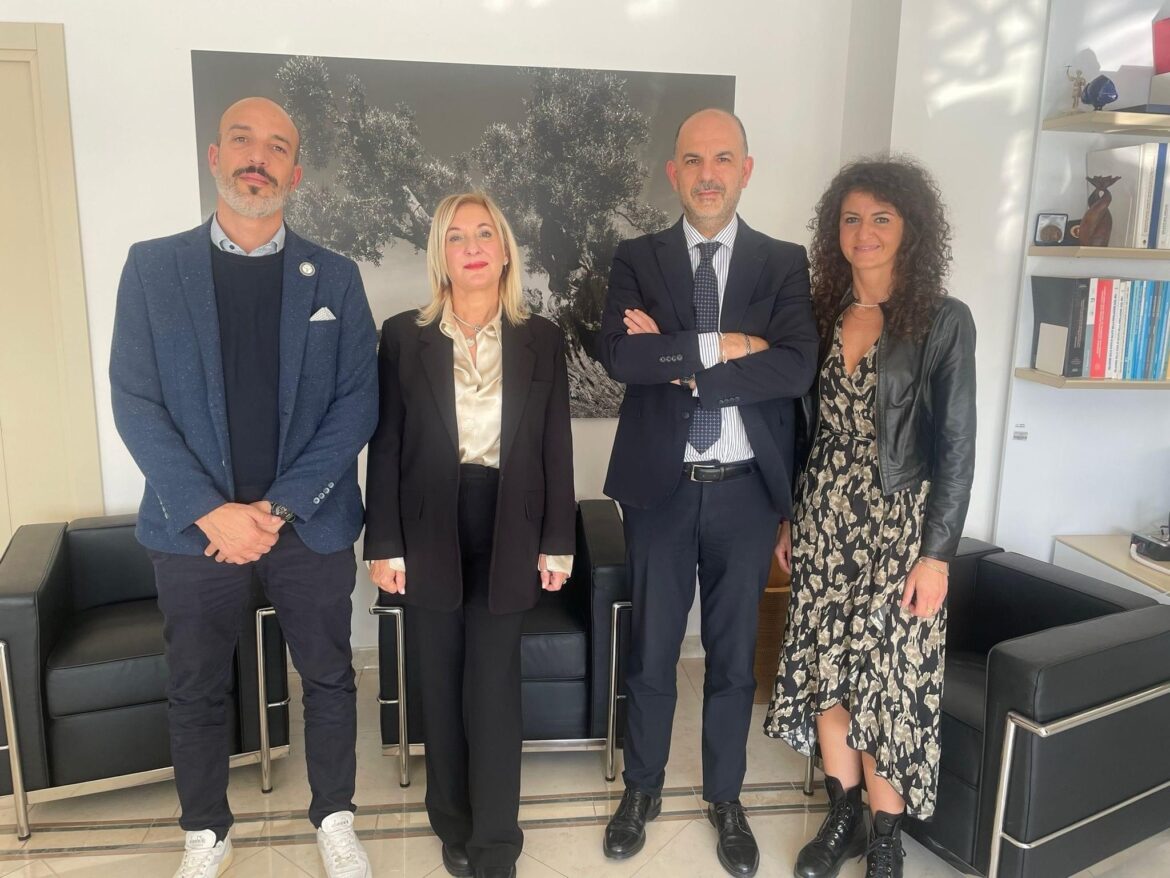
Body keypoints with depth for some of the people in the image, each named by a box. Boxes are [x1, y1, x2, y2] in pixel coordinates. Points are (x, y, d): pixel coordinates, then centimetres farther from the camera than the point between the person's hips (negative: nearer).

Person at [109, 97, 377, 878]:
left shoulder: (335, 277, 2)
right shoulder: (152, 267, 1)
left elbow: (357, 403, -4)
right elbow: (136, 403, -4)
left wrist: (280, 505, -13)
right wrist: (211, 511, -14)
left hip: (312, 523, 1)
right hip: (194, 526, 0)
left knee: (330, 678, 12)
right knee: (197, 691, 13)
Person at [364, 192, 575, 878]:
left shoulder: (541, 339, 2)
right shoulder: (404, 336, 0)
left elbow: (556, 448, 3)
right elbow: (384, 447, -1)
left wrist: (558, 543, 0)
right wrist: (383, 544, -4)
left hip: (508, 530, 0)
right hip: (430, 528, 1)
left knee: (493, 682, 1)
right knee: (442, 682, 11)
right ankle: (455, 823, 30)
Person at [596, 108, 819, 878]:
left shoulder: (784, 263, 1)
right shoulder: (638, 258, 0)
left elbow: (796, 368, -16)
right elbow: (619, 355, -17)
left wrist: (681, 366, -16)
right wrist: (721, 345, -18)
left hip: (746, 490, 1)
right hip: (660, 487, 0)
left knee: (734, 653, 14)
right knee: (652, 650, 13)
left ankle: (727, 798, 35)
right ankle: (643, 788, 35)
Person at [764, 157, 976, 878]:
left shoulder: (944, 321, -7)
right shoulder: (825, 316, 7)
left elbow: (957, 447, -9)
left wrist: (937, 554, -12)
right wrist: (792, 520, 11)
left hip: (897, 525, -4)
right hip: (824, 521, 5)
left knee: (886, 683, 1)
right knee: (825, 673, 10)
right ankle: (843, 818, 29)